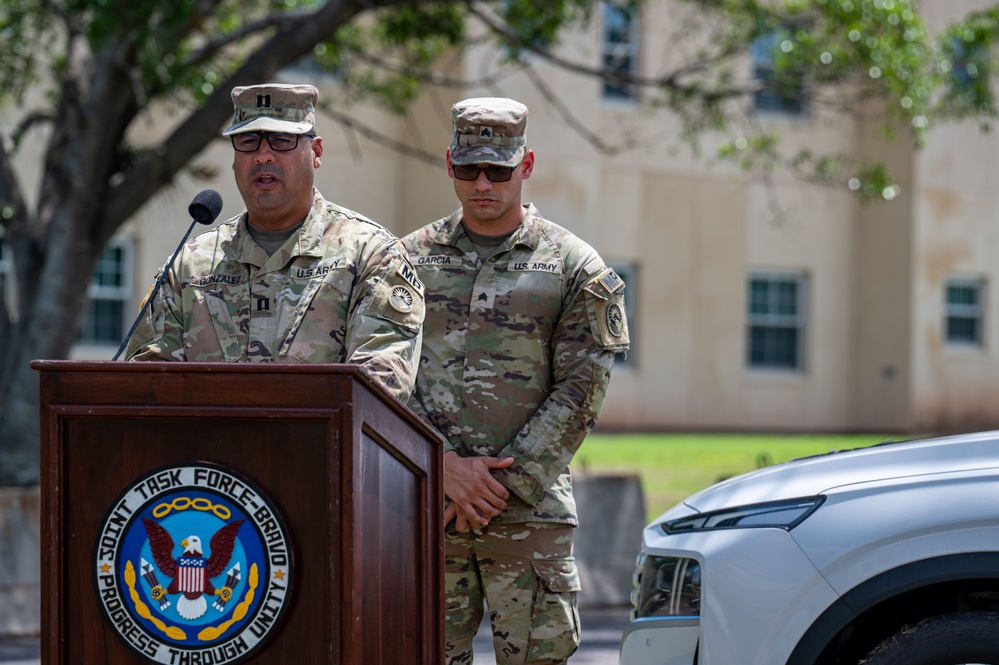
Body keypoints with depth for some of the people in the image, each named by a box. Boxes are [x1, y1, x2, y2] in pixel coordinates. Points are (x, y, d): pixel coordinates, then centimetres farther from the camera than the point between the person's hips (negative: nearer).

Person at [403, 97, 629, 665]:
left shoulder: (575, 267, 3)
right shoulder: (412, 258, 10)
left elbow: (579, 393, -2)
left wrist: (505, 483, -10)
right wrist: (446, 466, -9)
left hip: (530, 509, -2)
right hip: (426, 508, 2)